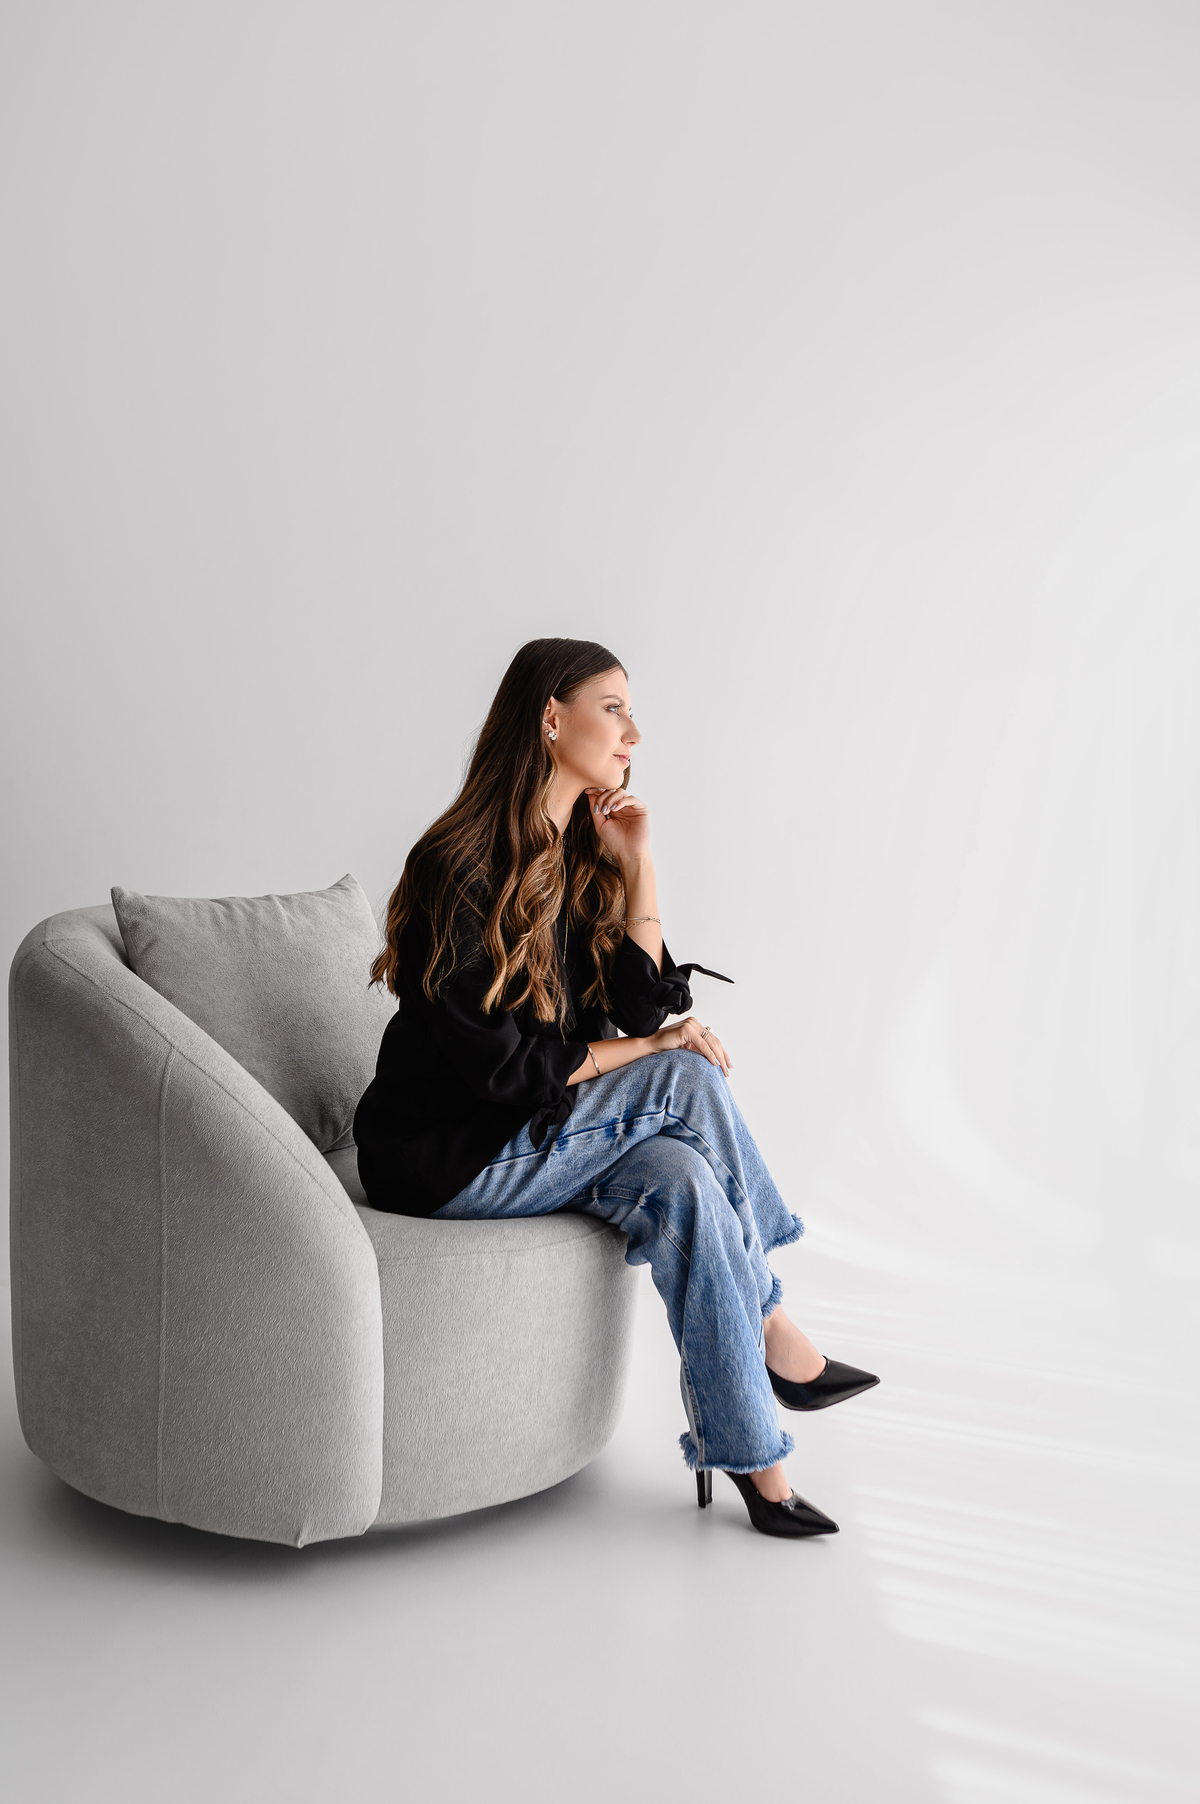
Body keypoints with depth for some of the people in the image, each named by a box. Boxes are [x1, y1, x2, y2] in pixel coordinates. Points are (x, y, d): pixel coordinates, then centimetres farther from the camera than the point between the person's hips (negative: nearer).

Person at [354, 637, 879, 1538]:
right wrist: (650, 1050, -13)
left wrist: (637, 859, -5)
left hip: (536, 1130, 8)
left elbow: (643, 1005, 1)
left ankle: (749, 1453, -15)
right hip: (444, 1158, -7)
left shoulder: (582, 855, 8)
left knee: (679, 1177, -23)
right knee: (688, 1081, -21)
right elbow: (496, 1065, -22)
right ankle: (772, 1333, -7)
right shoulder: (461, 866, -19)